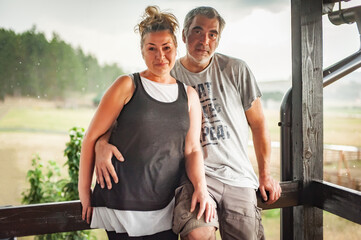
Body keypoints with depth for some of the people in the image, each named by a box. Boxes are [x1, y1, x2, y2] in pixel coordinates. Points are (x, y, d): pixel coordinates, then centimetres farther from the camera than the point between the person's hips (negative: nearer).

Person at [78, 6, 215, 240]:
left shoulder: (189, 95, 9)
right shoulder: (128, 86, -3)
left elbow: (192, 149, 7)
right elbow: (92, 137, -2)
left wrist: (201, 187, -10)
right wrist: (85, 192, -1)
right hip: (122, 203, -3)